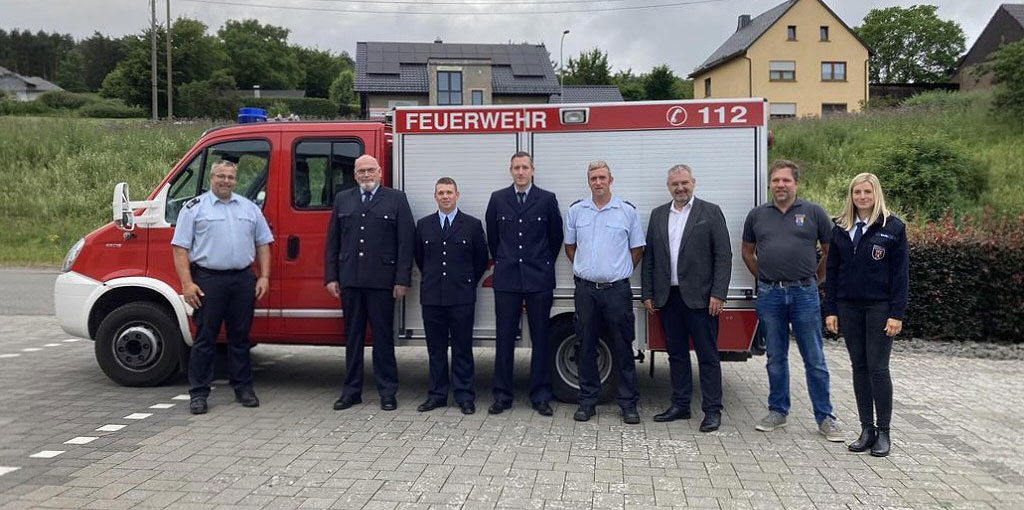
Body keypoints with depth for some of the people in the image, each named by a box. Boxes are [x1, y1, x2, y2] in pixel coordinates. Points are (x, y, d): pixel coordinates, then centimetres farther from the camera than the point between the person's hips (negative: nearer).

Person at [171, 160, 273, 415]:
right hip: (208, 279, -3)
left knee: (240, 336, 10)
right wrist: (187, 283, -11)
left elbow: (263, 245, 15)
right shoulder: (195, 208, 3)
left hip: (243, 279, 3)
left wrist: (264, 277, 4)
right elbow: (180, 248, -2)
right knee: (205, 338, 0)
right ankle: (199, 393, 7)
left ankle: (243, 388, 19)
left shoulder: (250, 208, 14)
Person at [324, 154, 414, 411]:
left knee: (383, 336, 3)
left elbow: (406, 242, -2)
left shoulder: (396, 199, 3)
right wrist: (331, 277, 5)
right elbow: (332, 241, 13)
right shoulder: (342, 199, 13)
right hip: (350, 281, 3)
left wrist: (402, 280, -8)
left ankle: (387, 392, 11)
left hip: (382, 281, -3)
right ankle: (352, 390, 18)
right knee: (352, 336, 9)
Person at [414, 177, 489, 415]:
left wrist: (467, 283, 10)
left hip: (461, 297, -2)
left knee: (462, 349, 2)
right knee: (436, 349, 9)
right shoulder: (423, 225, 9)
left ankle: (464, 397, 9)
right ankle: (437, 395, 18)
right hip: (432, 297, 2)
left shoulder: (472, 225, 2)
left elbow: (481, 260, 8)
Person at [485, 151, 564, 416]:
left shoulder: (547, 200, 2)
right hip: (506, 279, 1)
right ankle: (502, 395, 14)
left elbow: (556, 237, 11)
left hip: (539, 279, -1)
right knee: (505, 338, 5)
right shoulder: (498, 199, 5)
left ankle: (540, 396, 14)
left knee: (540, 339, 4)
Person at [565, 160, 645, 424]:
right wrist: (584, 269, 11)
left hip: (617, 289, -2)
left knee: (622, 348, 1)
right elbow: (569, 246, 17)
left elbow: (637, 249, 8)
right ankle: (587, 401, 17)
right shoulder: (576, 210, 7)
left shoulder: (627, 211, 1)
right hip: (586, 289, 2)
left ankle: (628, 404, 10)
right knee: (586, 347, 7)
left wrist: (620, 271, 5)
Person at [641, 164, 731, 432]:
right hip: (668, 297, 5)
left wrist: (718, 294, -12)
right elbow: (649, 257, 13)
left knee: (708, 356, 1)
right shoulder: (658, 215, 13)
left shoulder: (710, 212, 0)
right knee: (676, 354, 12)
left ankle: (712, 410, 8)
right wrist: (647, 294, 7)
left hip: (699, 297, -4)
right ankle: (680, 405, 22)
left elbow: (723, 256, -4)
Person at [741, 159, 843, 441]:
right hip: (769, 294, 2)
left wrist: (816, 279, 9)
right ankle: (777, 412, 23)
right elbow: (748, 252, 18)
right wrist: (764, 278, 12)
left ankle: (825, 417, 12)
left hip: (804, 294, -2)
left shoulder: (813, 212, 1)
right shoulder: (757, 215, 7)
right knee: (776, 359, 11)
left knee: (814, 360, 2)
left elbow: (831, 251, 9)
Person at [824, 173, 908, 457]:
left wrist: (897, 313, -10)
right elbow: (832, 270, 10)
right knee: (859, 367, 8)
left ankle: (883, 432, 10)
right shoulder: (841, 229, 9)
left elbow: (901, 272, -4)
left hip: (879, 306, -4)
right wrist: (831, 310, 4)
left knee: (877, 368, -3)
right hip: (849, 306, 4)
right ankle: (867, 429, 17)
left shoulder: (893, 227, -2)